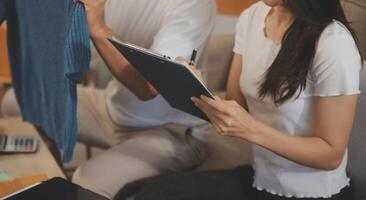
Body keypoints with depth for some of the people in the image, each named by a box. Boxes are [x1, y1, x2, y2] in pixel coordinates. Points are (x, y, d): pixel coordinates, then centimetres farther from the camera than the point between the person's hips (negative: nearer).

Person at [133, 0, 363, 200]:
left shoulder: (333, 44, -21)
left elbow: (331, 154, -16)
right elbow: (238, 107, 5)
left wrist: (251, 129, -28)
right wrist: (199, 92, -16)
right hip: (259, 178, 6)